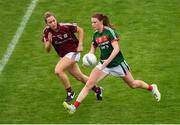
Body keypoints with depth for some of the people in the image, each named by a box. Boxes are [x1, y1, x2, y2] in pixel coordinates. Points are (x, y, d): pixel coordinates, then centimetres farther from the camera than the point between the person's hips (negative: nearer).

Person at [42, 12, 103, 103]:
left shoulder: (65, 27, -22)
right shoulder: (47, 32, -10)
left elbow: (80, 30, -7)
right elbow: (47, 50, -5)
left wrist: (80, 44, -13)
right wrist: (49, 41, -25)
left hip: (73, 52, -6)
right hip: (63, 55, 6)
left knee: (58, 70, -24)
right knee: (79, 76, 15)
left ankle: (70, 92, -7)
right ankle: (97, 90, 37)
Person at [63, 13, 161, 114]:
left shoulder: (109, 32, -19)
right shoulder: (96, 35, 1)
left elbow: (116, 48, -26)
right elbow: (93, 50, 10)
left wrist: (108, 60, -38)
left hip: (117, 63, -5)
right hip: (104, 64, 5)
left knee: (133, 84, 12)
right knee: (89, 84, -11)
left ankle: (152, 88, 39)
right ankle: (74, 106, -16)